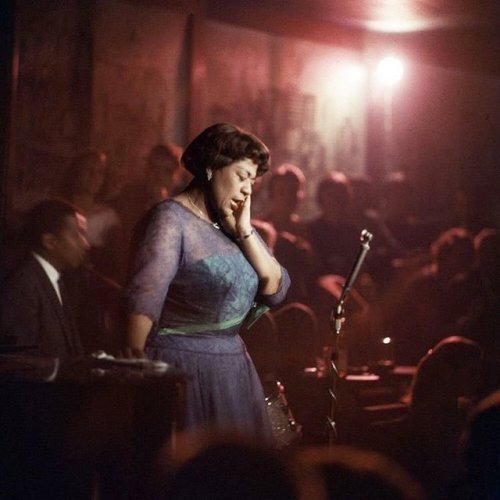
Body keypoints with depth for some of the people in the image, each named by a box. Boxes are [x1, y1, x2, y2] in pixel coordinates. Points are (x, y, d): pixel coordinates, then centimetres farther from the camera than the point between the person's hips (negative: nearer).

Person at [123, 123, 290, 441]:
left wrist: (244, 232, -4)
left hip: (230, 367, 7)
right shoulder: (172, 218, -11)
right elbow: (144, 298, -22)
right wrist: (135, 362, -32)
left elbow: (276, 289, 6)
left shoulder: (234, 224, 12)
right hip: (182, 369, -7)